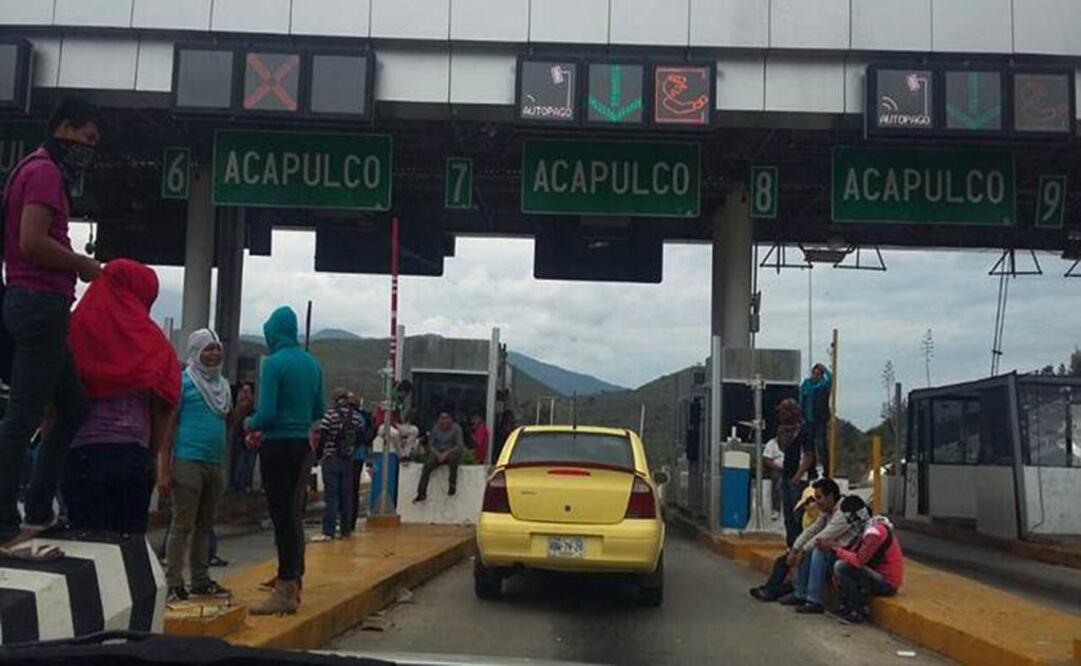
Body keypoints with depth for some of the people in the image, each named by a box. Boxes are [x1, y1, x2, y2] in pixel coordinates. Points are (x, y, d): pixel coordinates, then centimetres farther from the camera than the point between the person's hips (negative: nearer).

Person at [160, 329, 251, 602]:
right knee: (182, 525, -2)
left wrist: (241, 409, -1)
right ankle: (174, 583, 3)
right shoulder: (183, 382, -4)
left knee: (205, 525, 13)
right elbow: (167, 426, -7)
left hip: (216, 464, 6)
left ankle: (201, 579, 21)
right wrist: (165, 470, -12)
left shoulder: (223, 385, 16)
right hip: (188, 462, -6)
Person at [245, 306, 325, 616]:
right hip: (303, 444, 7)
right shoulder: (312, 363, 8)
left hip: (277, 446, -7)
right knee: (294, 513, 16)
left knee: (282, 515, -4)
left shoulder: (274, 363, -14)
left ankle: (285, 593, -1)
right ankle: (293, 581, 26)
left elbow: (266, 414, -18)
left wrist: (251, 424, 2)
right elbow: (319, 411, 13)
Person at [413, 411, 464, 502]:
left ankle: (453, 485, -28)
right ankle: (421, 493, -23)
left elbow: (460, 445, -13)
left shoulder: (456, 428, -6)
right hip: (438, 453, 3)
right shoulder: (436, 429, 5)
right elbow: (430, 444, 5)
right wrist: (437, 454, -14)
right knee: (427, 465, -25)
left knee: (452, 457, -40)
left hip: (451, 453, -3)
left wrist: (446, 453, -23)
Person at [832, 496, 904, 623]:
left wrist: (835, 549, -19)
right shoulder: (869, 527, 10)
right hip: (881, 576, 10)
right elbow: (855, 552, 11)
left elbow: (859, 560, -26)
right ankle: (847, 606, 3)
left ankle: (859, 612, -8)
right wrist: (837, 547, -3)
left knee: (841, 567, -19)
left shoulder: (875, 531, -21)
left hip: (887, 583, -10)